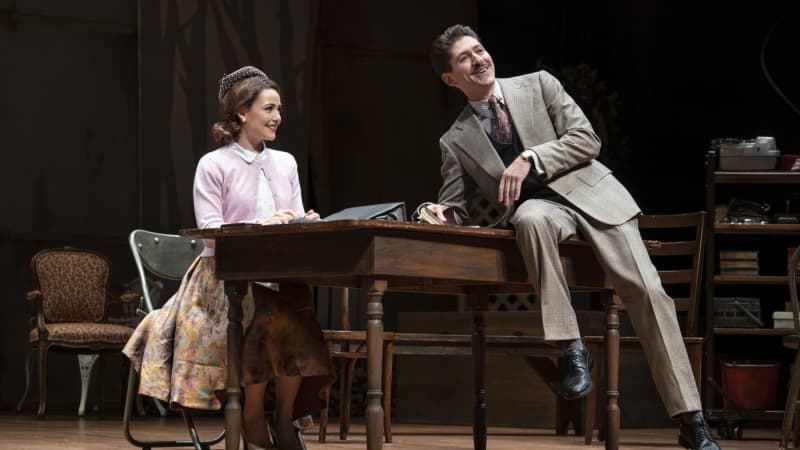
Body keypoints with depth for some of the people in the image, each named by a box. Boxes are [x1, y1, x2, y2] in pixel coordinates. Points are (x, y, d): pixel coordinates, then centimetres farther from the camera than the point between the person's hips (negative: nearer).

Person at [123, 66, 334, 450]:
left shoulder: (285, 163, 17)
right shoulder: (214, 165, 1)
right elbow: (210, 229, -8)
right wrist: (259, 226, -22)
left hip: (277, 276, 4)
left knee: (296, 326, -26)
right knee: (266, 323, -31)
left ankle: (285, 419, -3)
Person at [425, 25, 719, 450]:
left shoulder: (538, 85, 8)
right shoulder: (455, 141, 11)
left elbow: (586, 140, 0)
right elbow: (453, 208, 12)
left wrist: (530, 158, -14)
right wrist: (440, 216, -13)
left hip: (590, 192, 0)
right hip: (535, 205, 0)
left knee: (646, 291, -17)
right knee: (531, 218, -40)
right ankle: (572, 348, -34)